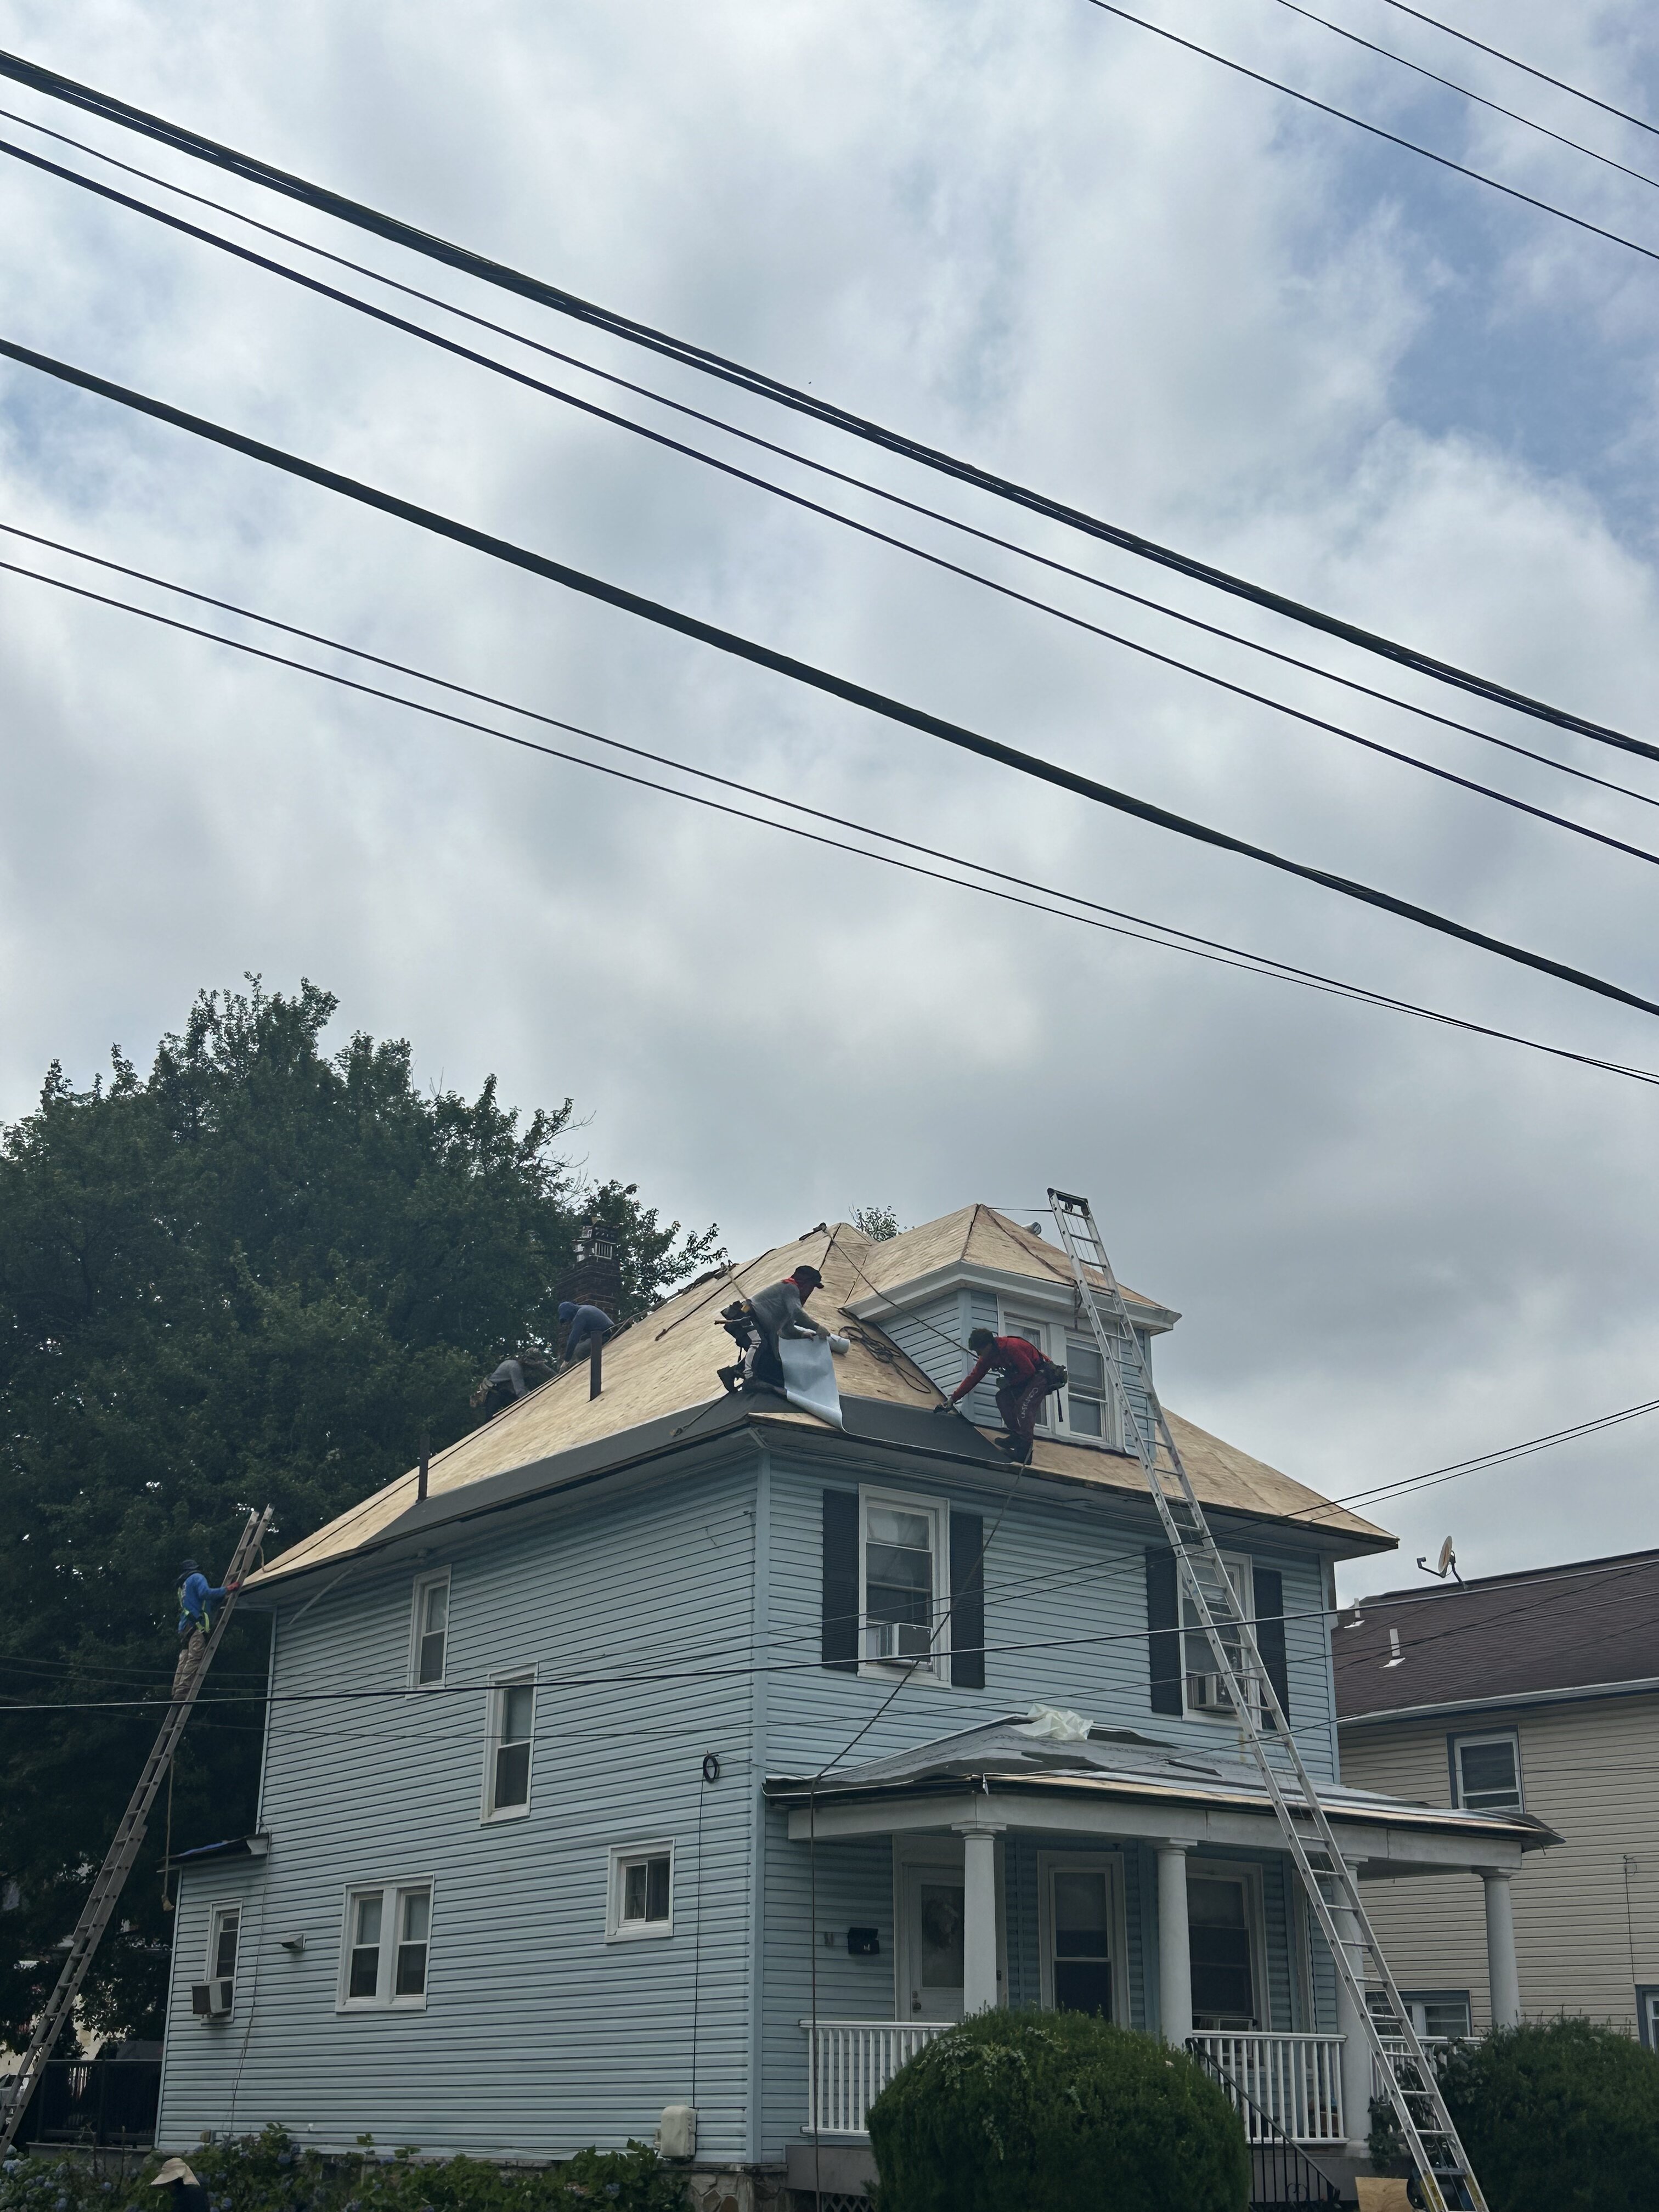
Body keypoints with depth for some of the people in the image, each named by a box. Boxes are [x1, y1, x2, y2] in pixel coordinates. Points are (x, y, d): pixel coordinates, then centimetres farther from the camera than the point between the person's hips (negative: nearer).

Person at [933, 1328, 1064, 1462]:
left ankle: (1025, 1449, -25)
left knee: (1024, 1406, -23)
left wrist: (1009, 1382, -16)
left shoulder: (1012, 1347, -30)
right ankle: (1016, 1436, 0)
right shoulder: (987, 1357, -2)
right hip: (1027, 1377, 9)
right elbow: (973, 1378, 1)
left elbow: (1029, 1371, -25)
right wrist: (953, 1399, -1)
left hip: (1043, 1374, -9)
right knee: (1002, 1397, -1)